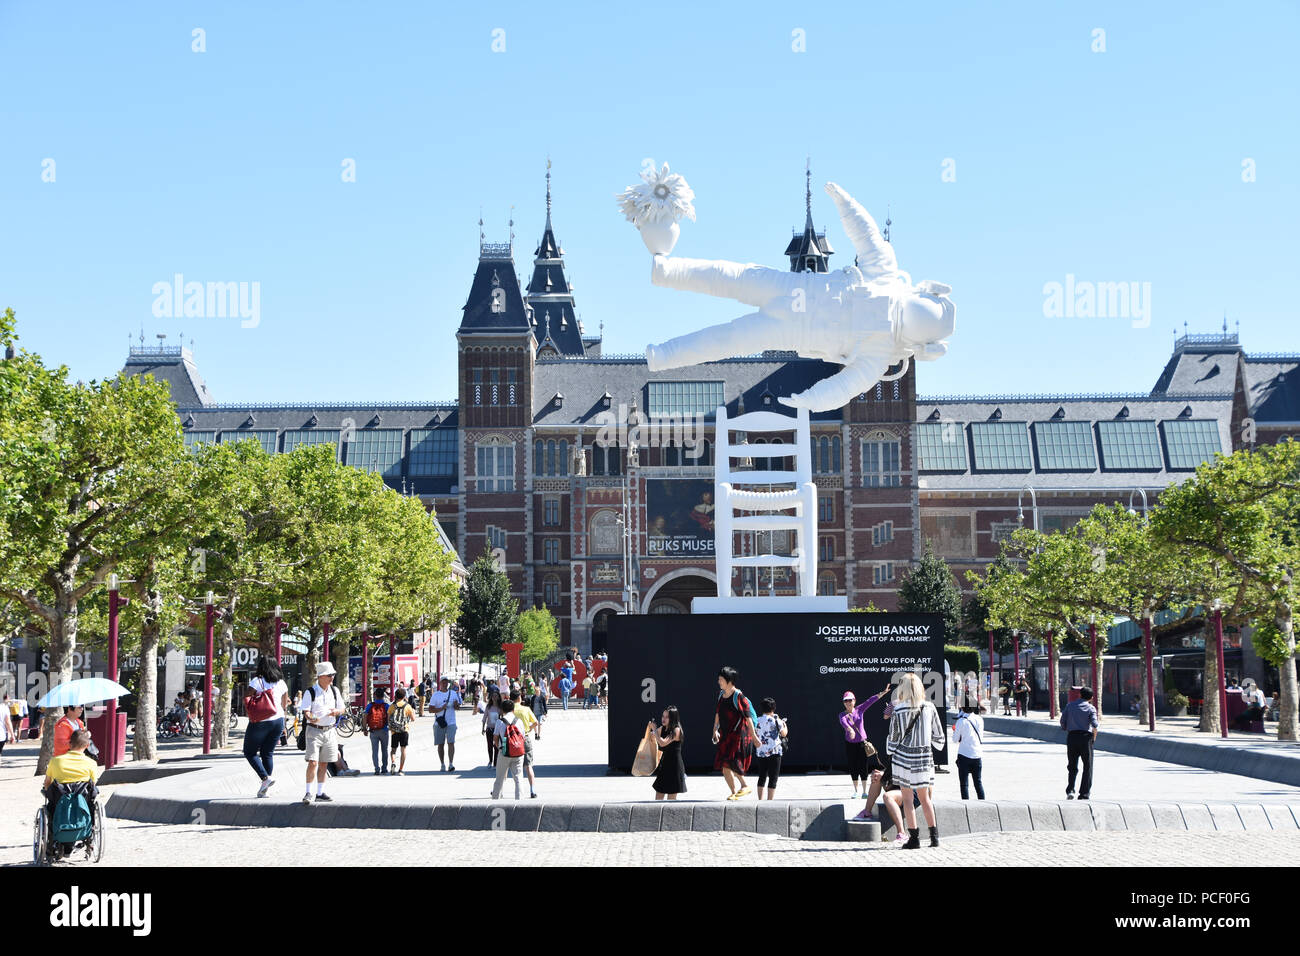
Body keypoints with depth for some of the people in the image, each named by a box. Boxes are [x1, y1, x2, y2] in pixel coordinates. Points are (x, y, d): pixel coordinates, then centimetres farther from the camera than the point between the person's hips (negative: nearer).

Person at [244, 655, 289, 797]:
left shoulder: (256, 681, -11)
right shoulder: (281, 683, 6)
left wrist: (251, 718, 2)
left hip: (260, 722, -5)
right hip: (278, 721, 5)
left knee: (250, 752, 8)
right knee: (268, 753, 12)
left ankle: (266, 778, -10)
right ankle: (264, 789, 11)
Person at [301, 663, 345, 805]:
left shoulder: (334, 691, 8)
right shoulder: (310, 692, -7)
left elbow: (342, 709, 13)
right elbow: (306, 712, -11)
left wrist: (336, 712, -10)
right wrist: (310, 717, -33)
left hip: (329, 731, 5)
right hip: (314, 730, -5)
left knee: (324, 764, 8)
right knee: (313, 762, -13)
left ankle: (320, 793, 15)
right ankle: (308, 792, -5)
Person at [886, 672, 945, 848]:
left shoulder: (899, 710, -10)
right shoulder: (929, 708, -1)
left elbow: (894, 737, -3)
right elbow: (938, 735, 6)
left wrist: (890, 754, 13)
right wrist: (932, 747, 24)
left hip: (904, 756, -3)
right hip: (925, 757, 3)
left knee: (907, 798, 4)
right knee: (924, 798, 16)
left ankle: (914, 837, 1)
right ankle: (934, 836, 13)